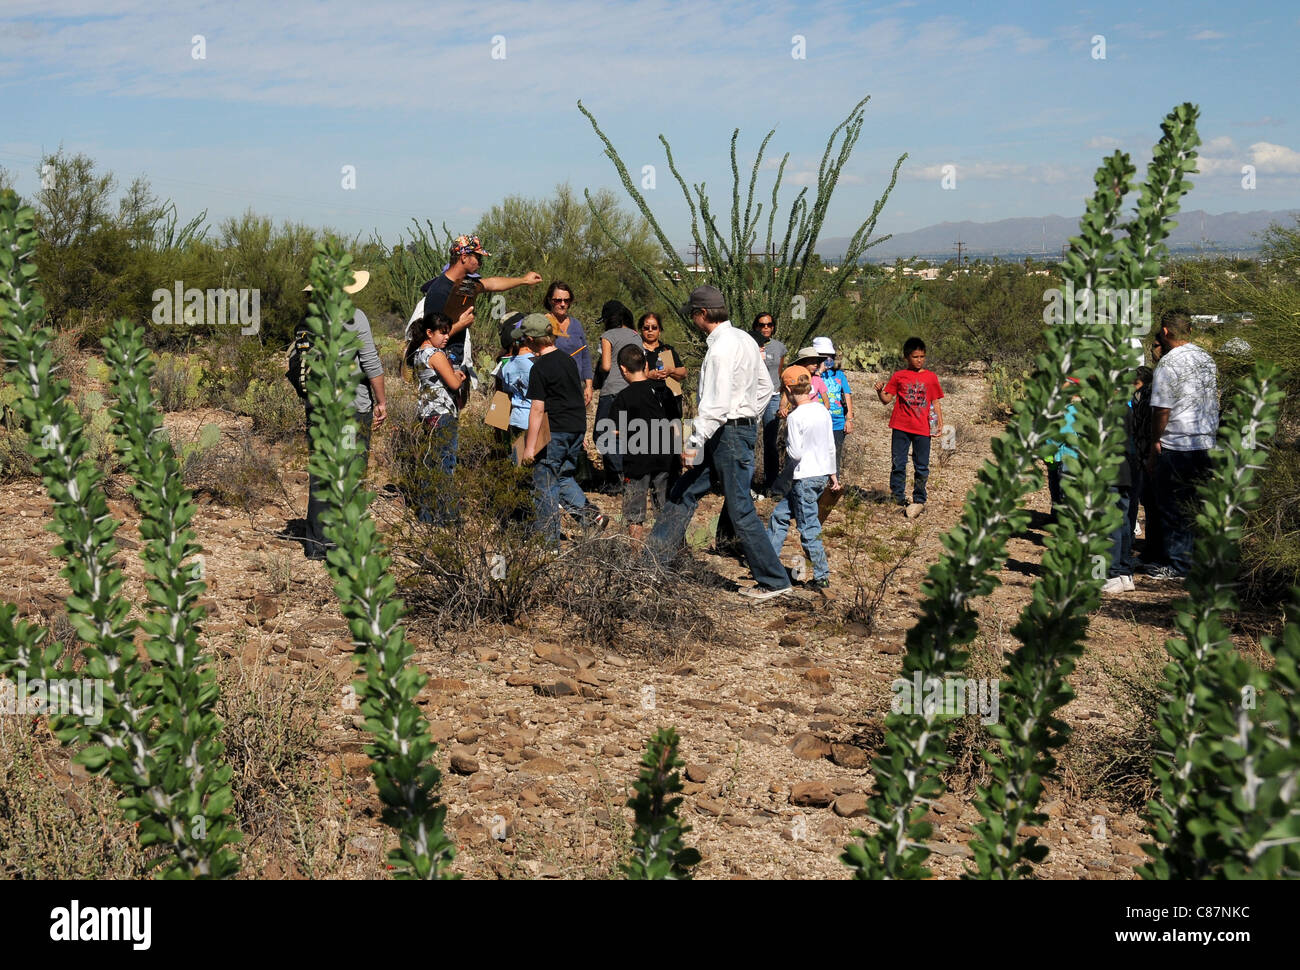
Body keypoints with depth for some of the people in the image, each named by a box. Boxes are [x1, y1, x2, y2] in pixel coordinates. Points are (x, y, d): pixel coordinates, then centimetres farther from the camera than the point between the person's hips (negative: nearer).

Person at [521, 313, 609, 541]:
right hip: (578, 426, 8)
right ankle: (590, 513, 7)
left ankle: (550, 538, 5)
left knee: (545, 482, 3)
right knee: (563, 476, 22)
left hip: (556, 430, -8)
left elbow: (538, 408, -17)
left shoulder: (540, 368, -14)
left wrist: (530, 446, -15)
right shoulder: (567, 359, 9)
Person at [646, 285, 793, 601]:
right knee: (684, 493, 14)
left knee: (740, 511, -4)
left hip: (729, 434, -10)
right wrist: (750, 420, 22)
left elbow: (716, 405, -25)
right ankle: (653, 557, 20)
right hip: (744, 427, 10)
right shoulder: (744, 339, 11)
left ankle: (774, 581, 3)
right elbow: (764, 386, 18)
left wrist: (694, 442, -23)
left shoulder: (722, 348, -19)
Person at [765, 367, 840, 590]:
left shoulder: (795, 417, -17)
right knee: (780, 515, 19)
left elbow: (795, 454, -18)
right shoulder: (822, 411, 6)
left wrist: (787, 448, 3)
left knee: (809, 529, -1)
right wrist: (833, 473, 21)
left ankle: (822, 577, 2)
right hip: (823, 474, 9)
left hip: (806, 478, -9)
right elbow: (831, 447, 12)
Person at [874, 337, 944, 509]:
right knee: (898, 464, 1)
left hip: (923, 429, 1)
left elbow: (936, 403, 9)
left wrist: (940, 423, -1)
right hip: (901, 427, -1)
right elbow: (887, 399, 3)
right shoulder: (899, 376, 4)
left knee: (921, 467, 5)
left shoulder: (931, 377, 7)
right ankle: (898, 497, 11)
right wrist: (880, 392, -17)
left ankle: (919, 500, 15)